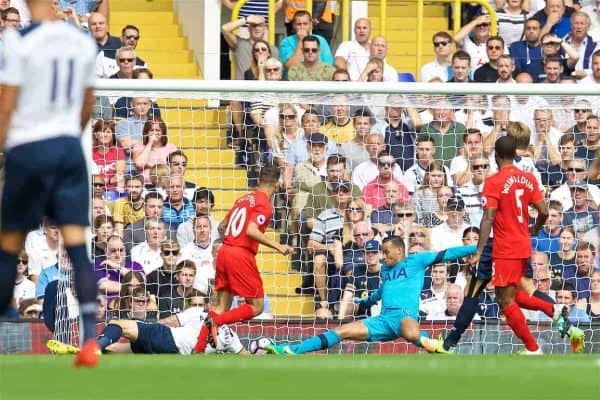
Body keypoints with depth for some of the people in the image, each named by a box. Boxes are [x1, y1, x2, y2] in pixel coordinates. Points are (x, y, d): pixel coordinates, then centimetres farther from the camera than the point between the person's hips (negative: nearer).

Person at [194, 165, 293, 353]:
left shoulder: (244, 199, 17)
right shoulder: (265, 204, -6)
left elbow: (222, 226, 24)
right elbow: (251, 231, -21)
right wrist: (278, 246, -22)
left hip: (224, 252, 8)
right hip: (242, 255, -8)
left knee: (222, 307, 12)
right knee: (256, 307, 2)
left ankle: (199, 348, 2)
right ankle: (217, 321, -18)